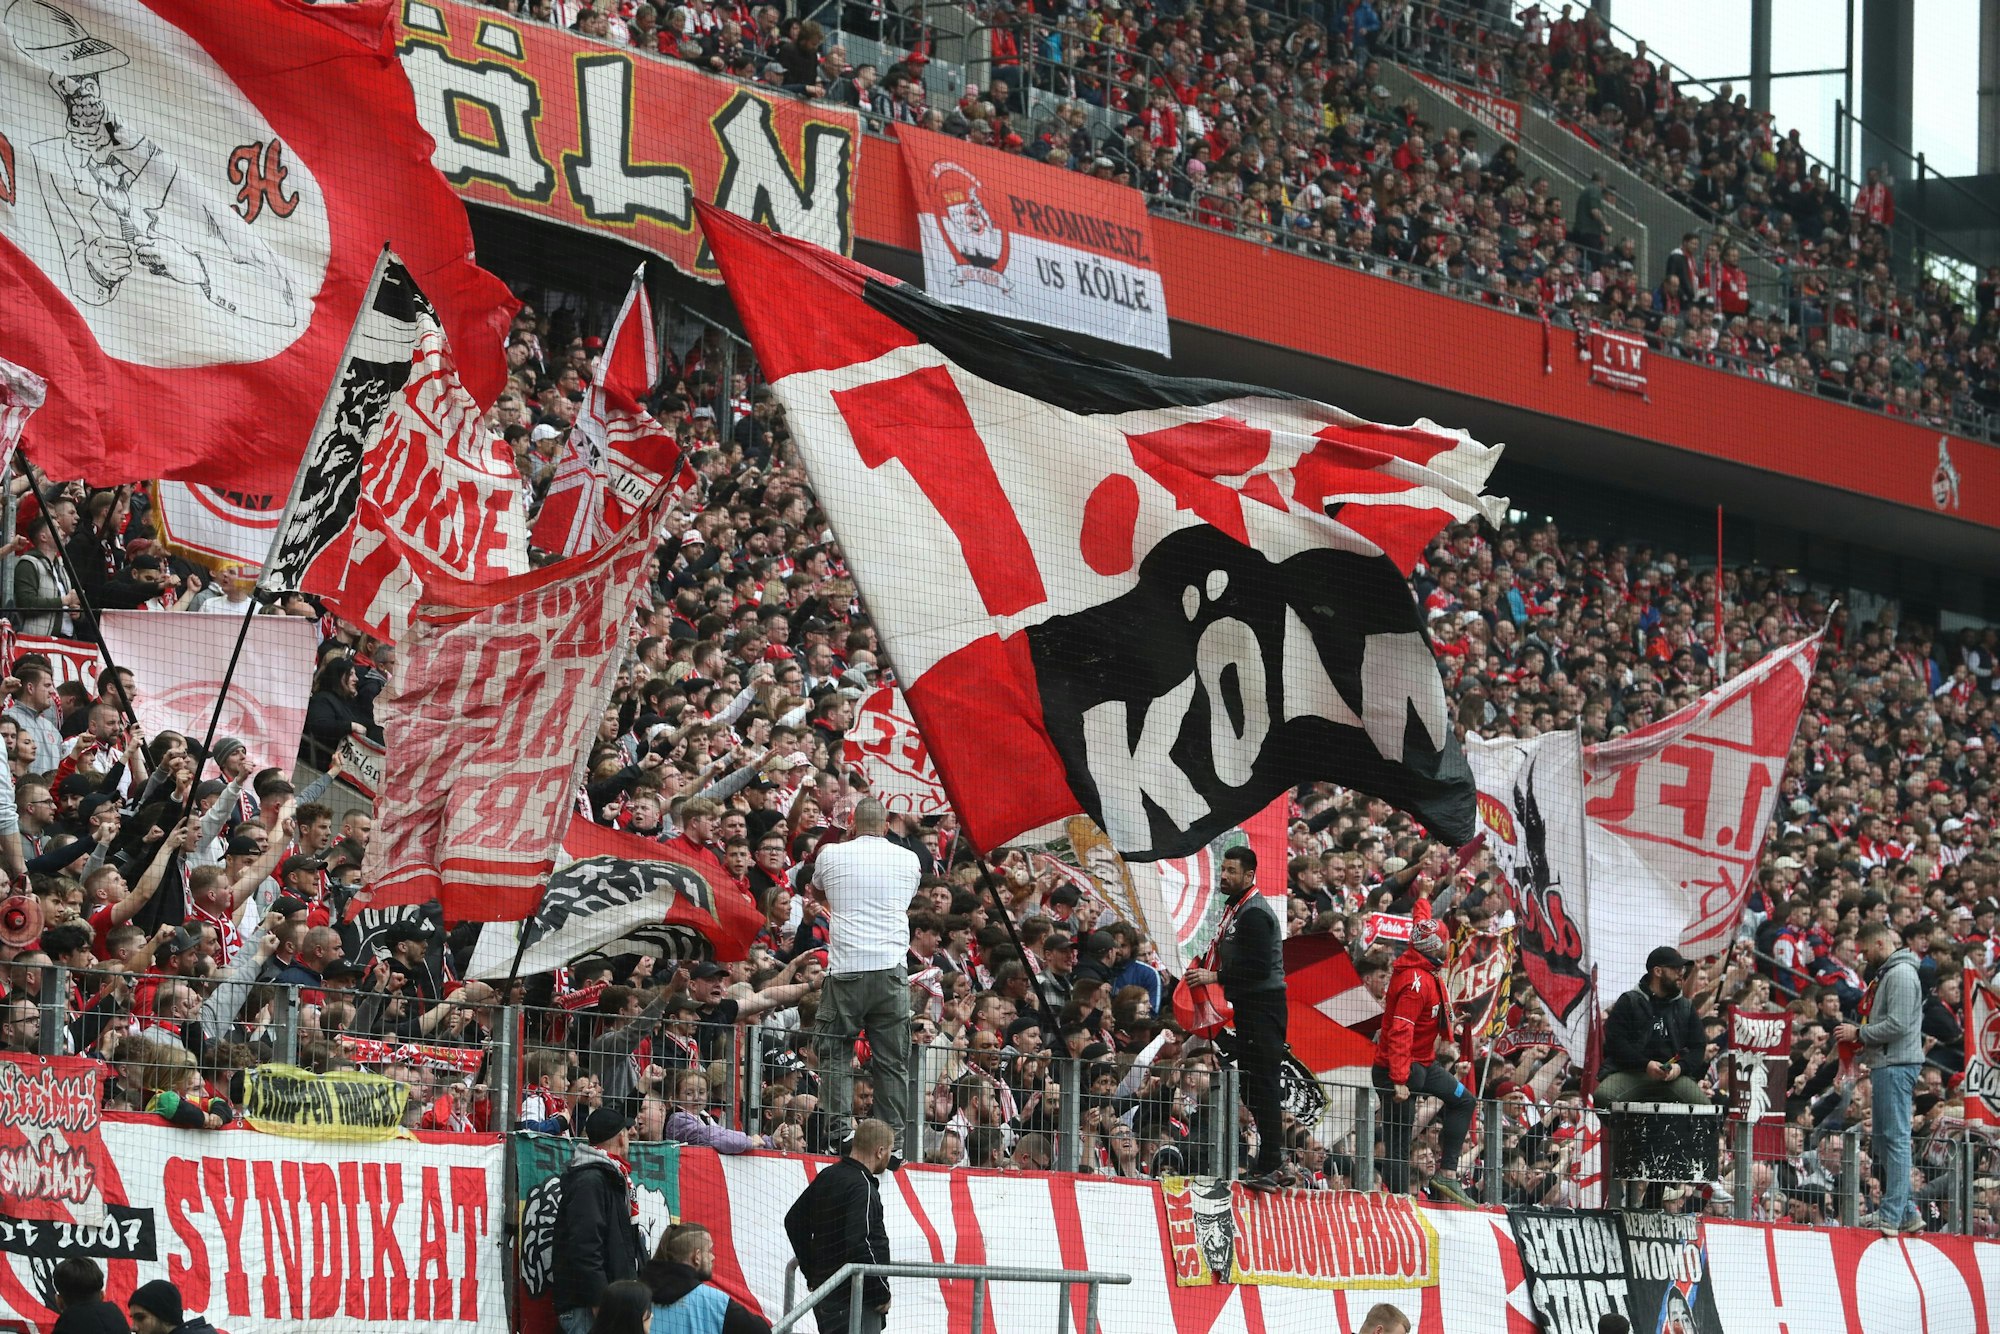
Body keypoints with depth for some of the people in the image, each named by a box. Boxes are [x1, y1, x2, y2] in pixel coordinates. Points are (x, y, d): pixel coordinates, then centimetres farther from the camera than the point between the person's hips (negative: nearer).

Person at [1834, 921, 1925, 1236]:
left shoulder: (1901, 974, -12)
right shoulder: (1885, 974, 20)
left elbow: (1898, 1025, -20)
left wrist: (1859, 1033, -10)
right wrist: (1859, 1038, 10)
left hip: (1896, 1067, -11)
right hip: (1886, 1066, 11)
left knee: (1895, 1139, -10)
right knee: (1881, 1140, 12)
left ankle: (1892, 1216, -12)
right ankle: (1906, 1213, 15)